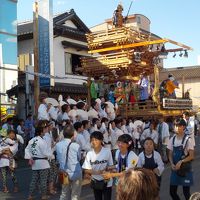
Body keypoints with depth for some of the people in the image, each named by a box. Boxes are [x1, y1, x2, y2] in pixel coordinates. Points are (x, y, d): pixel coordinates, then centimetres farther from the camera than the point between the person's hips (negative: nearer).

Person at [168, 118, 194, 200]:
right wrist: (172, 164, -8)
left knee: (186, 192, 4)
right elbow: (170, 154, 8)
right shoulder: (172, 139, 2)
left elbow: (191, 156, -11)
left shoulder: (188, 140, -13)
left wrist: (181, 162, -21)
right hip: (175, 168, 5)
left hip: (185, 168, -5)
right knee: (172, 191, 9)